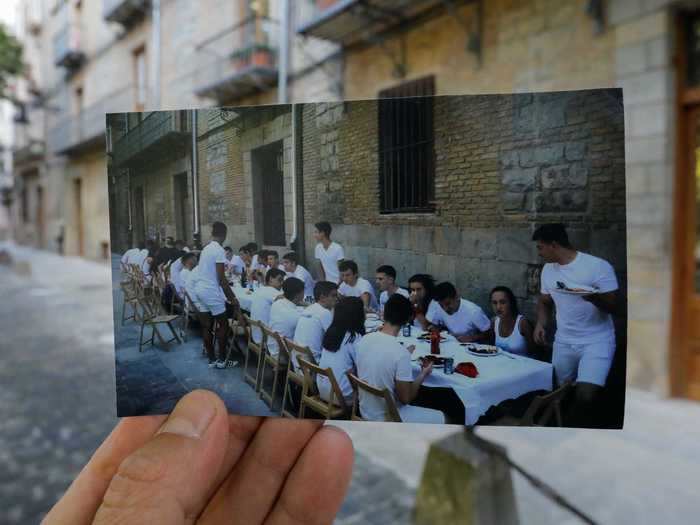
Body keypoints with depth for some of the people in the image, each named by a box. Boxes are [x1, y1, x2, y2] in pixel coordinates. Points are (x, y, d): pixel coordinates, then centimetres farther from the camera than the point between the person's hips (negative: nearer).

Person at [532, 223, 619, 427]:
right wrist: (540, 324, -1)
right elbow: (544, 301, 17)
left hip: (596, 342, -5)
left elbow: (614, 307, -15)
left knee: (585, 397, -18)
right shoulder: (548, 269, 3)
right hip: (563, 342, 6)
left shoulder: (598, 266, -16)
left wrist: (595, 298, -36)